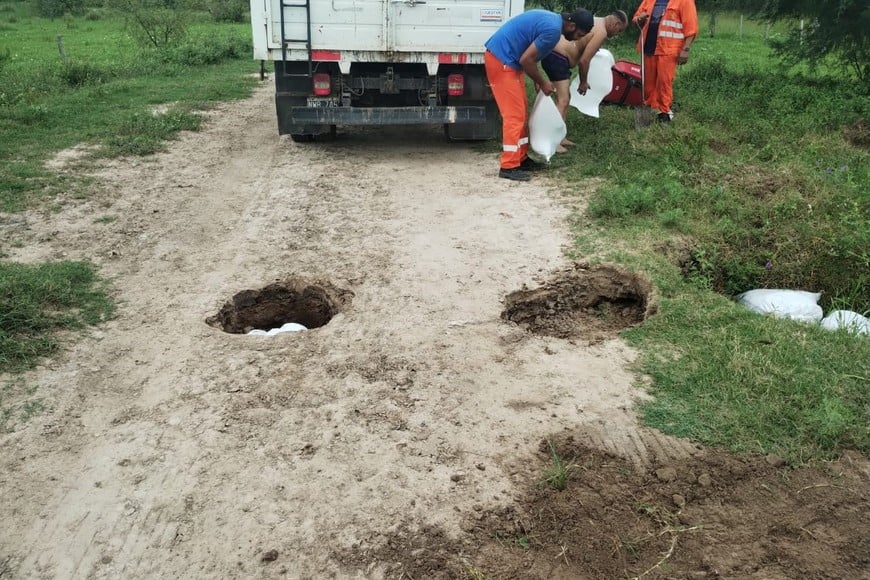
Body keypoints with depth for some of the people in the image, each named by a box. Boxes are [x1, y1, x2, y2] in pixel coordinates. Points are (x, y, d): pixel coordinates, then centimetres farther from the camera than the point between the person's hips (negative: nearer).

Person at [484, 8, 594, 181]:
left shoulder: (552, 19, 13)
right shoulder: (553, 29, -19)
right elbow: (526, 59, -20)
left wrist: (538, 79, 15)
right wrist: (542, 83, -7)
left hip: (505, 59, 11)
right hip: (501, 60, -11)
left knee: (521, 112, 14)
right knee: (514, 115, -9)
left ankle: (521, 159, 21)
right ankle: (509, 167, -6)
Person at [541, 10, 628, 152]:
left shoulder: (595, 22, 21)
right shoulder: (601, 32, -11)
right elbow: (584, 61, -12)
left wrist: (583, 81, 27)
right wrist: (583, 82, 1)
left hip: (553, 54, 10)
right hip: (557, 58, -10)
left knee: (565, 98, 16)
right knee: (563, 100, -12)